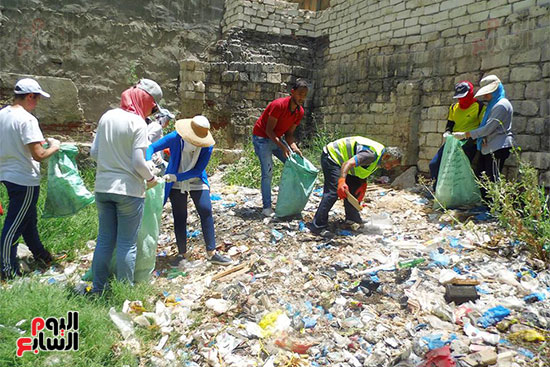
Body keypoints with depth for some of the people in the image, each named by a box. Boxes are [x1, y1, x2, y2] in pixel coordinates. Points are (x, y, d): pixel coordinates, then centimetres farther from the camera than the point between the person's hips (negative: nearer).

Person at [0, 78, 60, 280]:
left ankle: (39, 253, 42)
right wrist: (53, 147, -5)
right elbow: (38, 155, -23)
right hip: (24, 180, -9)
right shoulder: (27, 119, -20)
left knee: (28, 219, 24)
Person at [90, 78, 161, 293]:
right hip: (128, 190, -6)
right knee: (127, 244, 5)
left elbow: (94, 152, 8)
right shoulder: (138, 123, -13)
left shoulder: (107, 116, 5)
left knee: (104, 240, 16)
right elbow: (138, 162, -16)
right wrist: (151, 178, 1)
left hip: (103, 187, 6)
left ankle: (98, 288, 26)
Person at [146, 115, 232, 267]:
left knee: (206, 211, -8)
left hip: (196, 181, 1)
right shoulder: (175, 138, -20)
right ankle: (182, 253, 18)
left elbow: (198, 170, -17)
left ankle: (212, 253, 1)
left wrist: (177, 177, -27)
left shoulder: (207, 146, -19)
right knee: (179, 217, 3)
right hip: (176, 185, 0)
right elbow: (152, 147, -14)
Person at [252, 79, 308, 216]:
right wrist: (283, 147, -31)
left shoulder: (300, 112, -4)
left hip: (277, 138, 8)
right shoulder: (279, 105, -26)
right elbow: (269, 130, -24)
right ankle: (266, 207, -7)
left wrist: (294, 148, -17)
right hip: (262, 138, -7)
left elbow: (289, 134, 1)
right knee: (268, 171, -15)